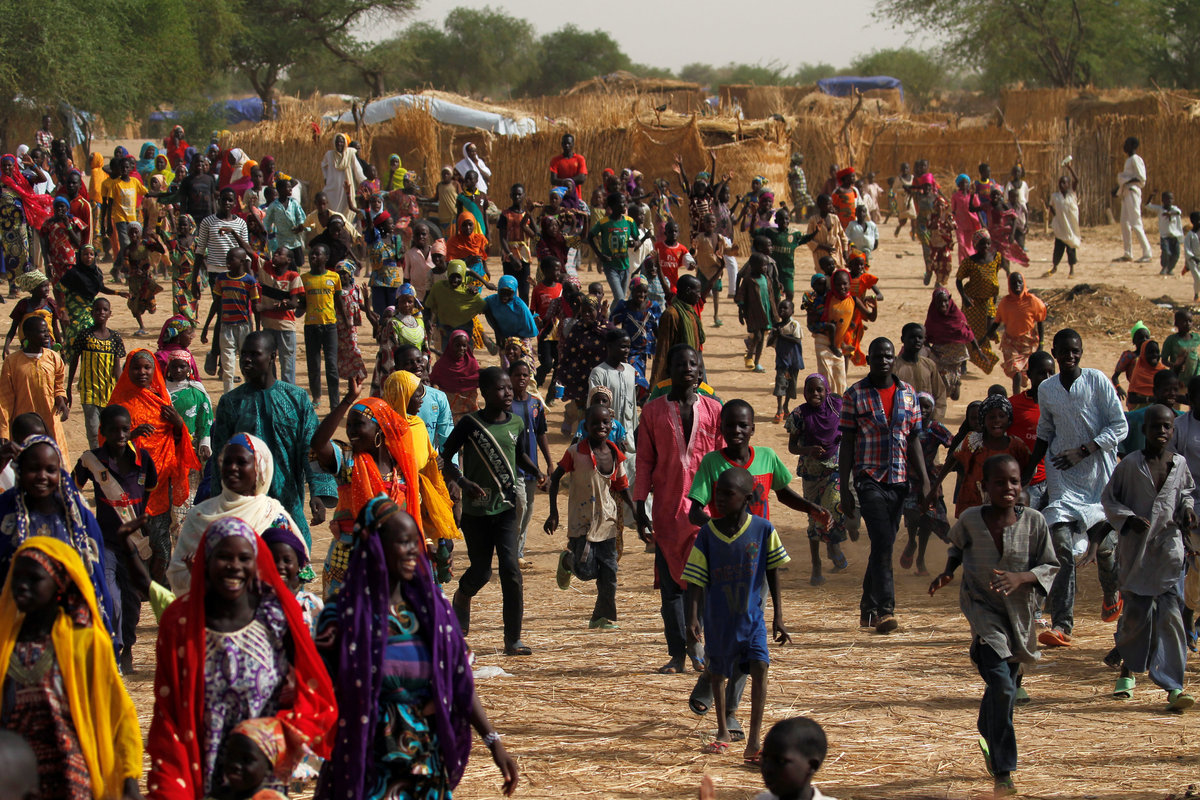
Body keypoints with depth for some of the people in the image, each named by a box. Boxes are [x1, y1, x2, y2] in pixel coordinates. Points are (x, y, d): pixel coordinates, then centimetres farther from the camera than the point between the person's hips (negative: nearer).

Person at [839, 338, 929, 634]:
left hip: (899, 481, 4)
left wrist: (924, 481, 4)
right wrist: (844, 490, -5)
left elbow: (914, 441, 12)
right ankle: (885, 610, -16)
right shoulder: (855, 395, -1)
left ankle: (868, 608, 19)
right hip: (869, 479, -4)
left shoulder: (908, 394, 9)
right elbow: (847, 443, -1)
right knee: (883, 542, -16)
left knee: (883, 545, 9)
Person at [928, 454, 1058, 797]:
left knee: (1008, 687, 17)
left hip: (1020, 612, 3)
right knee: (1001, 683, -19)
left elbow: (1050, 567, -4)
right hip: (983, 607, -3)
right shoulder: (970, 520, -8)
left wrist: (1020, 578, -22)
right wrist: (947, 571, -2)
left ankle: (989, 736, 49)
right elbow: (956, 545, 15)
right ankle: (1003, 771, -12)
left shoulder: (1033, 521, -9)